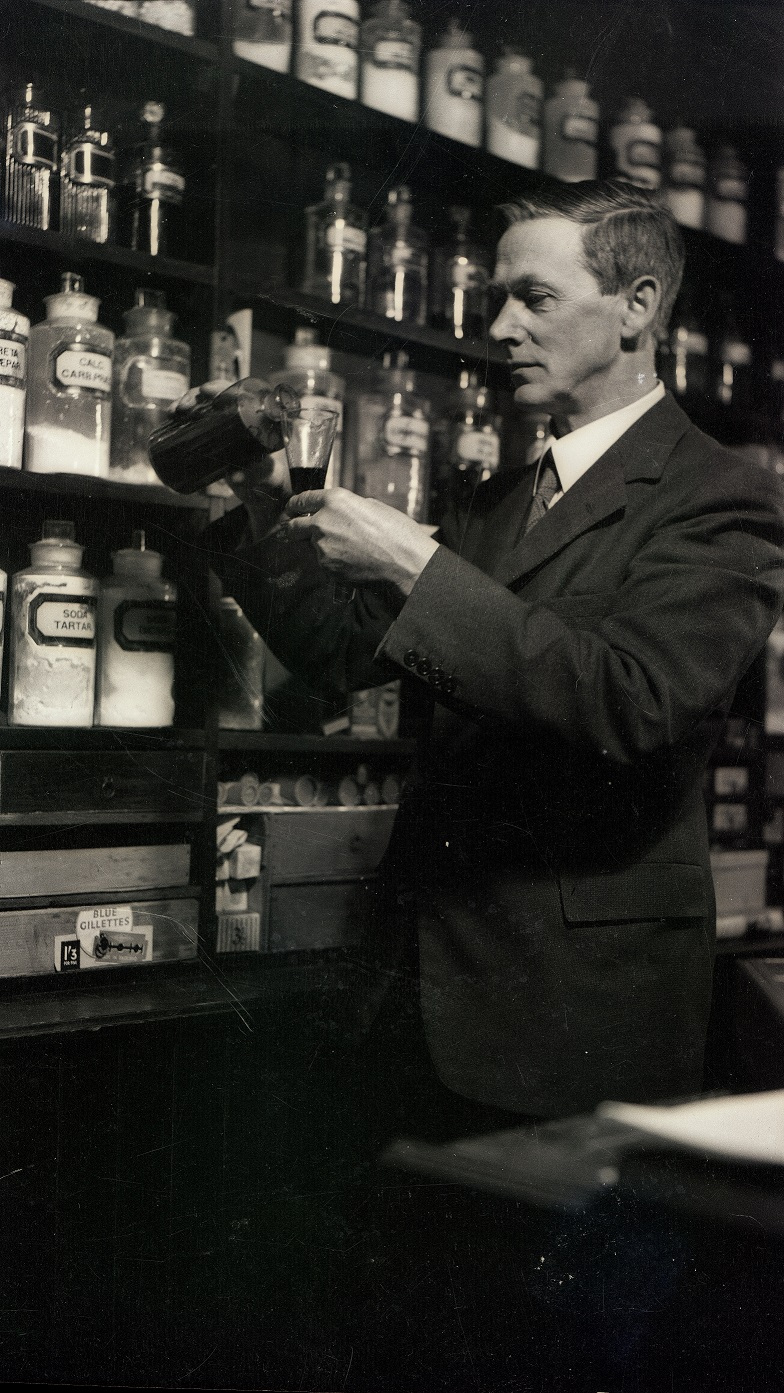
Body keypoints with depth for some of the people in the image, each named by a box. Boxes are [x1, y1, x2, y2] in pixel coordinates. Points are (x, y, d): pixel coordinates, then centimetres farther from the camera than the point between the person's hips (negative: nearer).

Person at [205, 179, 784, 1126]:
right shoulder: (498, 505, 16)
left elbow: (635, 702, -24)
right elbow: (348, 653, 12)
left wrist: (416, 565, -24)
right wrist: (252, 511, -1)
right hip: (441, 958, 7)